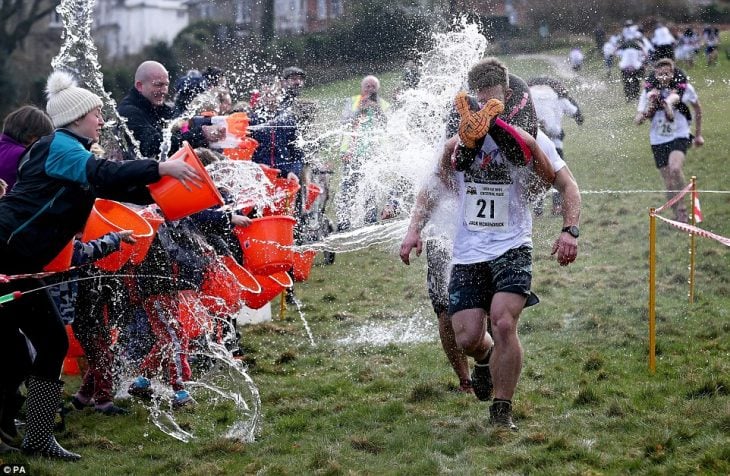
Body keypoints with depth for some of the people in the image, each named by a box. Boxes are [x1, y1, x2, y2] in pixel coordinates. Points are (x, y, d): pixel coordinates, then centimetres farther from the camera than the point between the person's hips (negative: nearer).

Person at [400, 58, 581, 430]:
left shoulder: (521, 143, -3)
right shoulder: (455, 147, 5)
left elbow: (566, 185, 4)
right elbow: (433, 193, 17)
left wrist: (570, 231, -9)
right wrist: (414, 229, 2)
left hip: (512, 249, -3)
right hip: (468, 254, 3)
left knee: (503, 322, -22)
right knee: (467, 338, -5)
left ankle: (502, 412, -6)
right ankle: (486, 358, 36)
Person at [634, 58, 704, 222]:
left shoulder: (684, 88, -8)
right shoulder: (649, 93, -6)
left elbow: (697, 108, 11)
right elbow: (637, 121, -6)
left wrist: (698, 134, 16)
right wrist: (648, 109, -27)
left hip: (679, 137, -2)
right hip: (658, 141, 2)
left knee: (675, 168, -30)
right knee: (669, 184, 3)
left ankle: (681, 207, -14)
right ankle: (679, 215, 22)